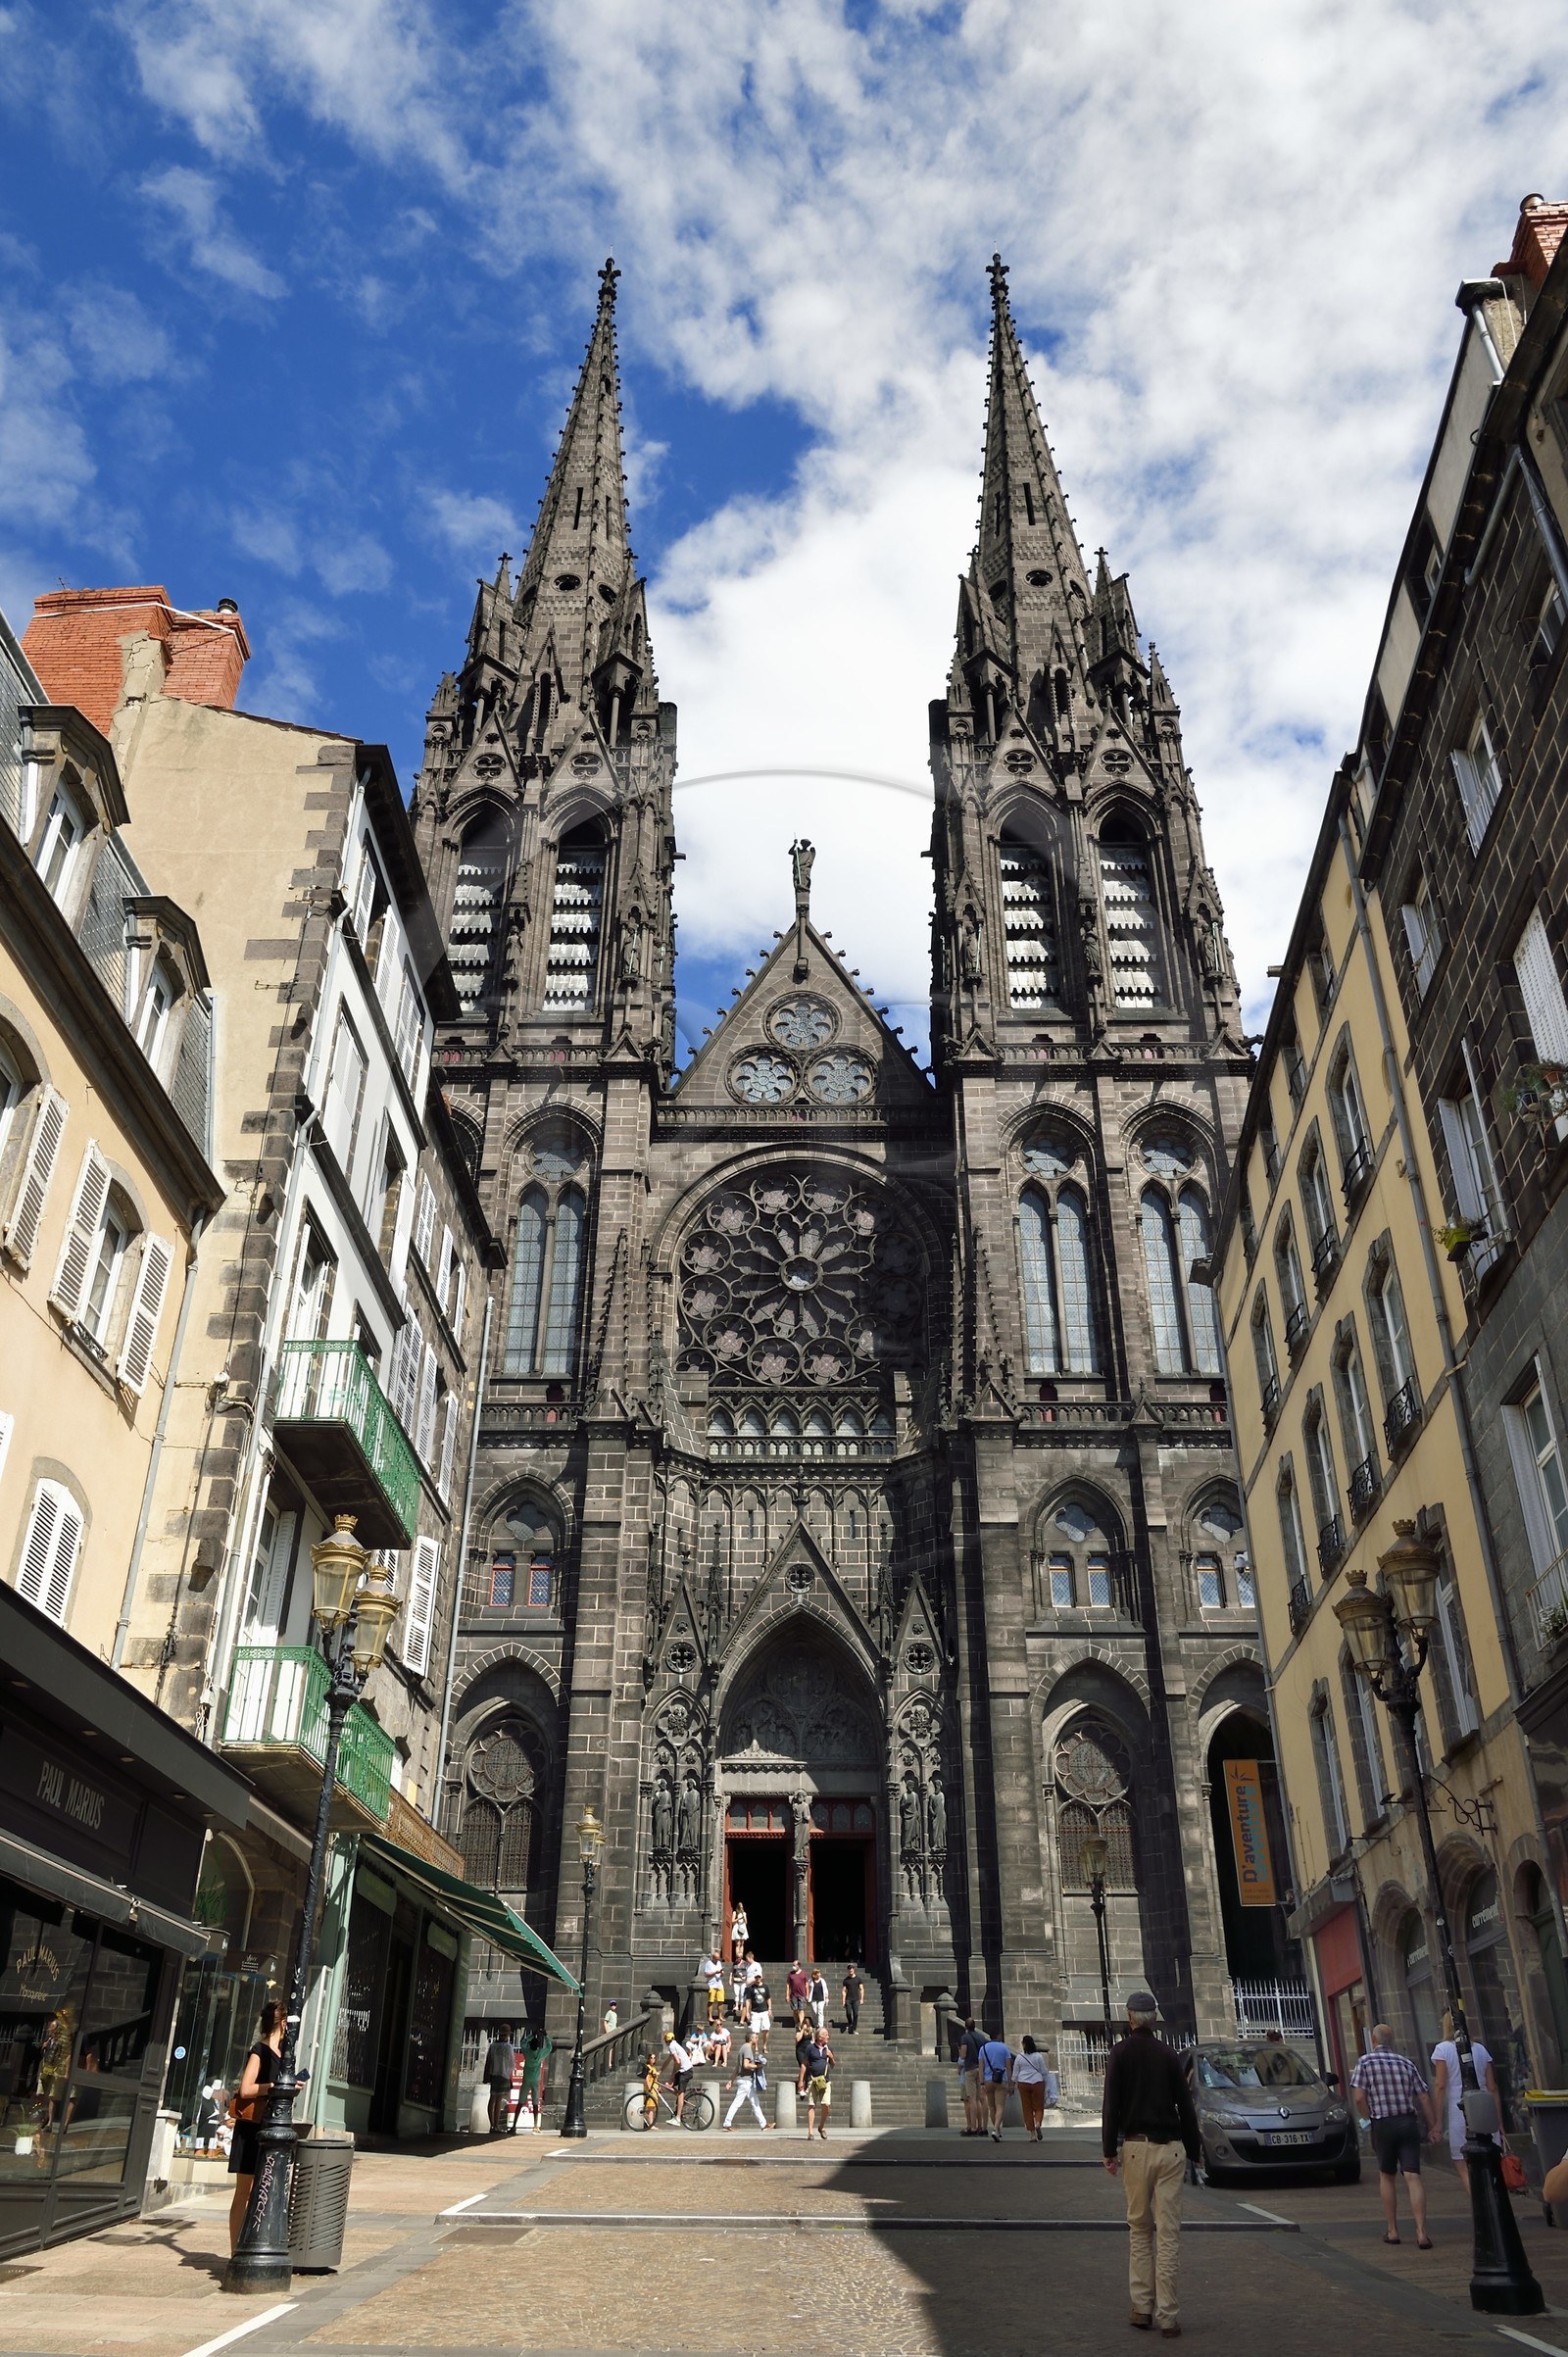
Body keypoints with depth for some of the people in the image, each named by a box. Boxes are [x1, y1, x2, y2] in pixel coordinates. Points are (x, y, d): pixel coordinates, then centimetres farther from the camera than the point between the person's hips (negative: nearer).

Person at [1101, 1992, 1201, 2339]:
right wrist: (1193, 2150, 17)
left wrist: (1109, 2149, -3)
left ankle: (1142, 2308, 9)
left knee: (1139, 2229, 10)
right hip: (1171, 2148, 2)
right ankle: (1167, 2315, -1)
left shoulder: (1122, 2051, 0)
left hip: (1136, 2146, -2)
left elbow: (1111, 2104, -6)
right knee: (1168, 2233, 1)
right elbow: (1186, 2106, 9)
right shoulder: (1167, 2053, 7)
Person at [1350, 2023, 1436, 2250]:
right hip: (1409, 2123, 2)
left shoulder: (1365, 2061, 0)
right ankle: (1421, 2232, -13)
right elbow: (1424, 2097, 5)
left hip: (1383, 2124, -2)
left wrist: (1368, 2120, 6)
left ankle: (1392, 2230, 20)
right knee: (1413, 2177, -3)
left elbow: (1359, 2097, -9)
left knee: (1387, 2177, 15)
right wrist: (1433, 2125, 13)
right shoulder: (1406, 2063, 8)